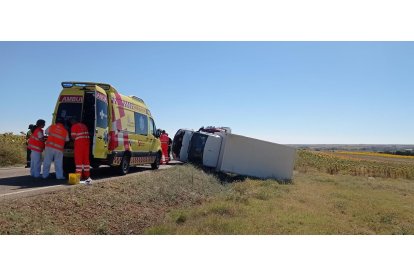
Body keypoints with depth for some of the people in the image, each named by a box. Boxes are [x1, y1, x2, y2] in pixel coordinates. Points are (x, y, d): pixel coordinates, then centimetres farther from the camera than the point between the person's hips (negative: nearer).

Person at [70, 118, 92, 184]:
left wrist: (76, 139, 16)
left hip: (79, 143, -6)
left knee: (79, 159, -1)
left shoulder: (74, 126, -1)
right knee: (86, 159, 10)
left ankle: (79, 175, -4)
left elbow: (73, 136, -4)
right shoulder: (84, 125, 18)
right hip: (86, 143, 6)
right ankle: (87, 175, 12)